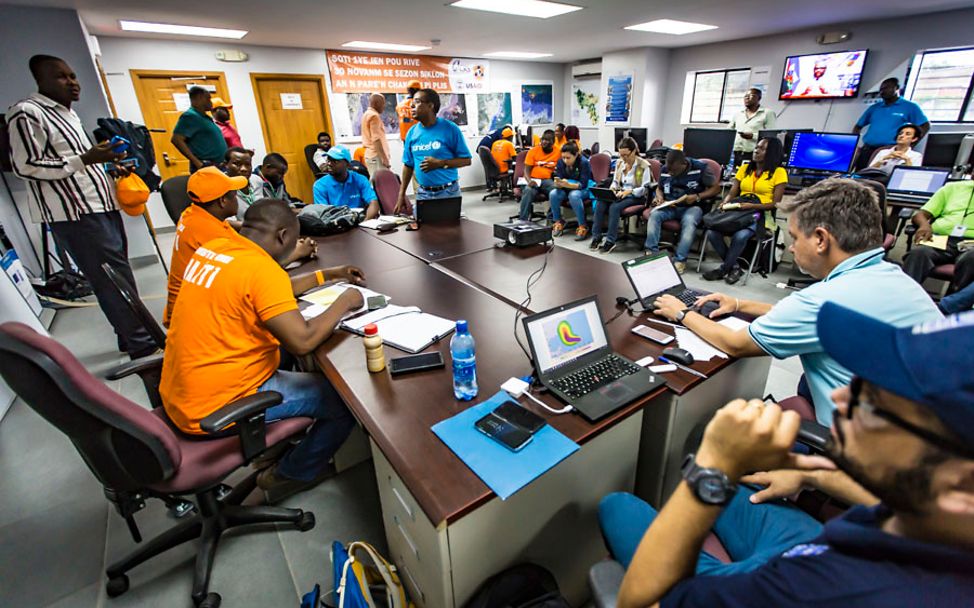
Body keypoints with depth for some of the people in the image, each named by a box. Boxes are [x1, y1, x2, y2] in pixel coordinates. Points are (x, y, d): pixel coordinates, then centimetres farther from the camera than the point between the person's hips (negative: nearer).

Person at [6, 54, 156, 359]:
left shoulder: (68, 112, 20)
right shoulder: (26, 113, -9)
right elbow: (26, 165, -14)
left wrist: (109, 167, 13)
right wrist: (86, 158, -21)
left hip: (100, 205, 9)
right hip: (75, 213, -9)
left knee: (117, 275, 13)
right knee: (114, 279, -9)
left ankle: (130, 337, 23)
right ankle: (141, 344, -2)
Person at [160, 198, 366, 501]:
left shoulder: (214, 247, 4)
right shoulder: (261, 268, -24)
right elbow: (302, 340, -29)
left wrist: (328, 274, 19)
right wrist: (345, 301, -14)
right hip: (215, 408, -9)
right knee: (348, 398, -2)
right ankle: (290, 474, 20)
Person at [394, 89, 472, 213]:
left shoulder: (450, 129, -7)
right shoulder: (412, 132, 5)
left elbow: (466, 160, -6)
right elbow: (408, 165, 11)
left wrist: (440, 163, -18)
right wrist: (401, 194, 7)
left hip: (448, 192, -3)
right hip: (423, 193, 3)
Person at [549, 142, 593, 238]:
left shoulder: (584, 162, -21)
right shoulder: (561, 162, -10)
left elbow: (583, 184, -24)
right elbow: (558, 179, -9)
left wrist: (568, 185, -42)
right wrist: (558, 183, -35)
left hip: (584, 189, -4)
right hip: (567, 189, 4)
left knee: (574, 195, -38)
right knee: (553, 194, -25)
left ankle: (583, 226, -25)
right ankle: (558, 222, -6)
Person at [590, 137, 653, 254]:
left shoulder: (644, 166, -9)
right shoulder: (619, 163, 9)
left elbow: (645, 189, -12)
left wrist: (628, 191, -26)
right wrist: (612, 188, -6)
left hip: (636, 197, -5)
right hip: (620, 194, 5)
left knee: (614, 207, -34)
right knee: (600, 203, -25)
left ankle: (610, 241, -28)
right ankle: (596, 237, -22)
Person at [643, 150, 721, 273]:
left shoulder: (700, 168, -7)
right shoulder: (665, 170, 4)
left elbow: (716, 188, -4)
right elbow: (659, 188, 20)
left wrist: (697, 197, -18)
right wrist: (659, 197, -3)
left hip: (692, 206, -3)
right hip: (669, 206, 4)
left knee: (689, 221, -37)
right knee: (654, 214, -28)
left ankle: (680, 260, -36)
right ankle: (652, 252, -26)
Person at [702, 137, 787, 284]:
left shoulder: (779, 172, 1)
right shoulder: (744, 168, 16)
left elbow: (775, 203, -4)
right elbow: (732, 193, 12)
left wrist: (752, 206, -20)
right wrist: (725, 203, -12)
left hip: (761, 214, -4)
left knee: (740, 236, -36)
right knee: (712, 233, -24)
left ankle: (723, 269, -11)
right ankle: (734, 267, -6)